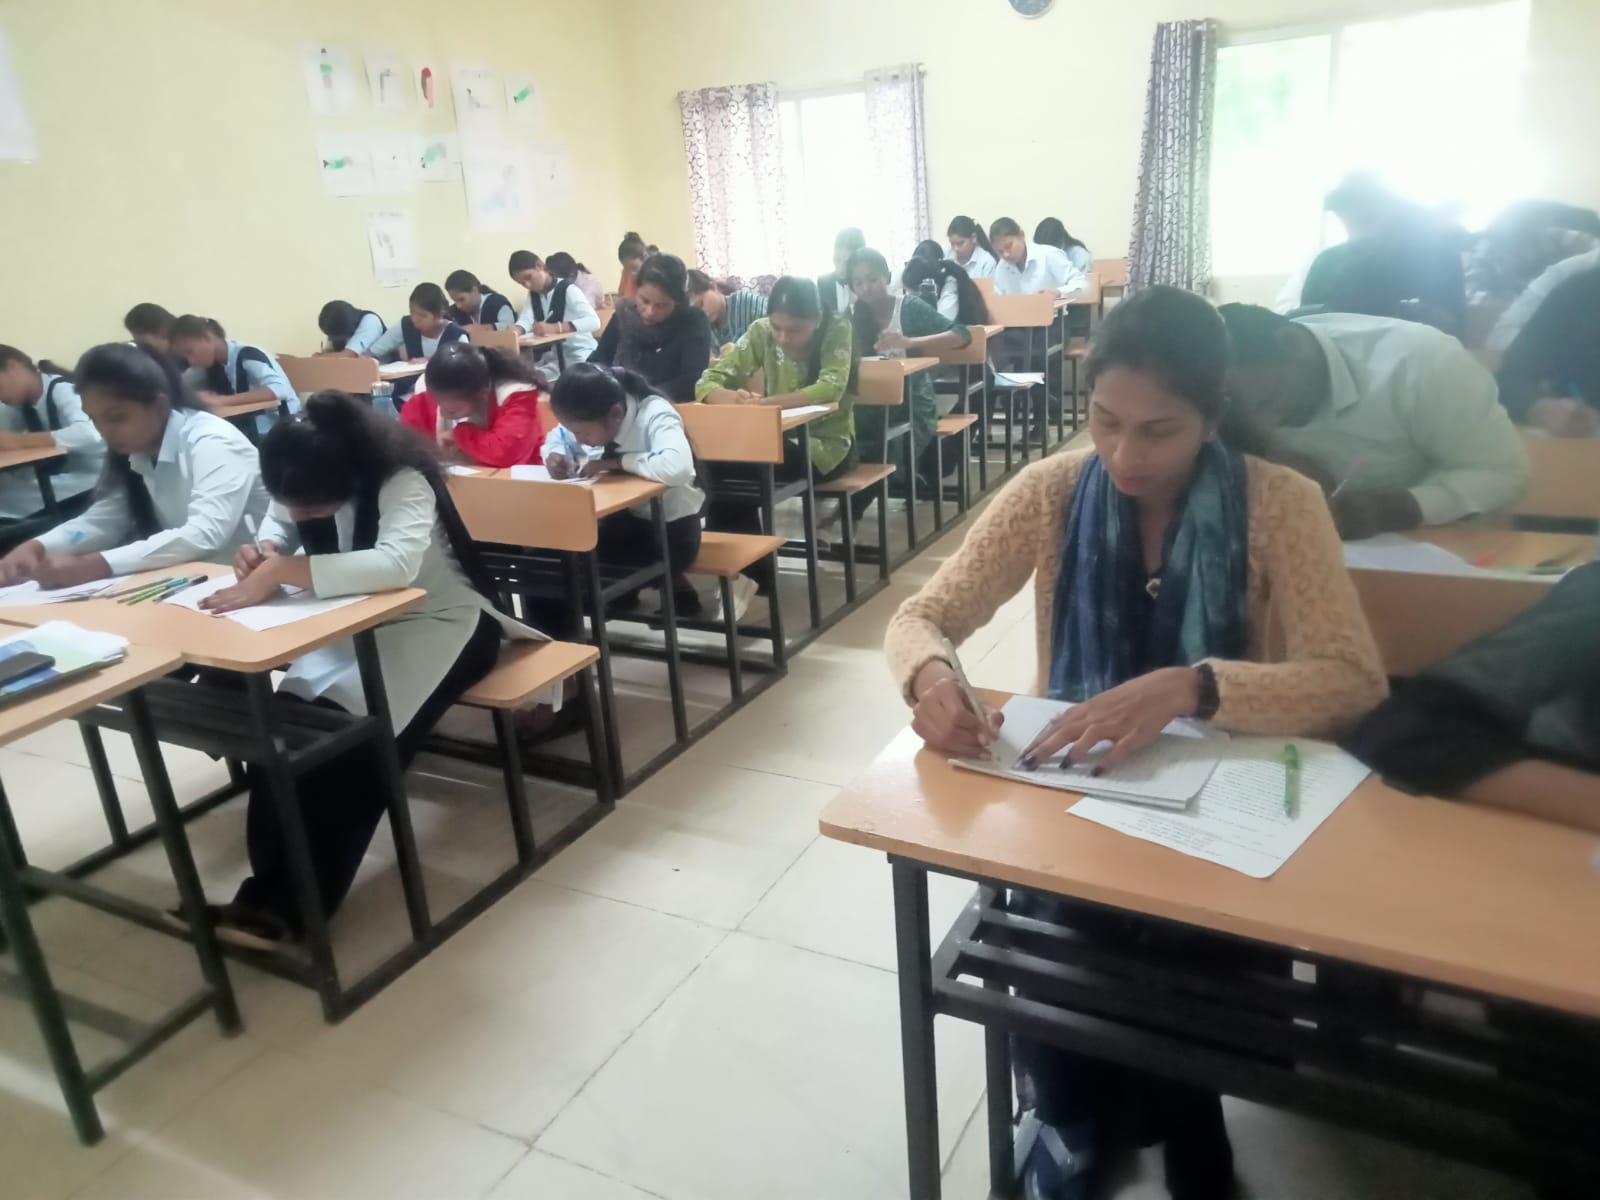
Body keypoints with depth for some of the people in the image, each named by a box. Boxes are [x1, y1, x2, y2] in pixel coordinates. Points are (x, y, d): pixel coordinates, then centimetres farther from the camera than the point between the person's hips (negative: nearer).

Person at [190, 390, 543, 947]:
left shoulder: (401, 480, -29)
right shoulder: (309, 486, -7)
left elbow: (397, 563, -45)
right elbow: (278, 530, 4)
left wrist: (282, 571, -45)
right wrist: (261, 551, -21)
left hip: (439, 626, -6)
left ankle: (286, 904, -15)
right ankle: (272, 889, -13)